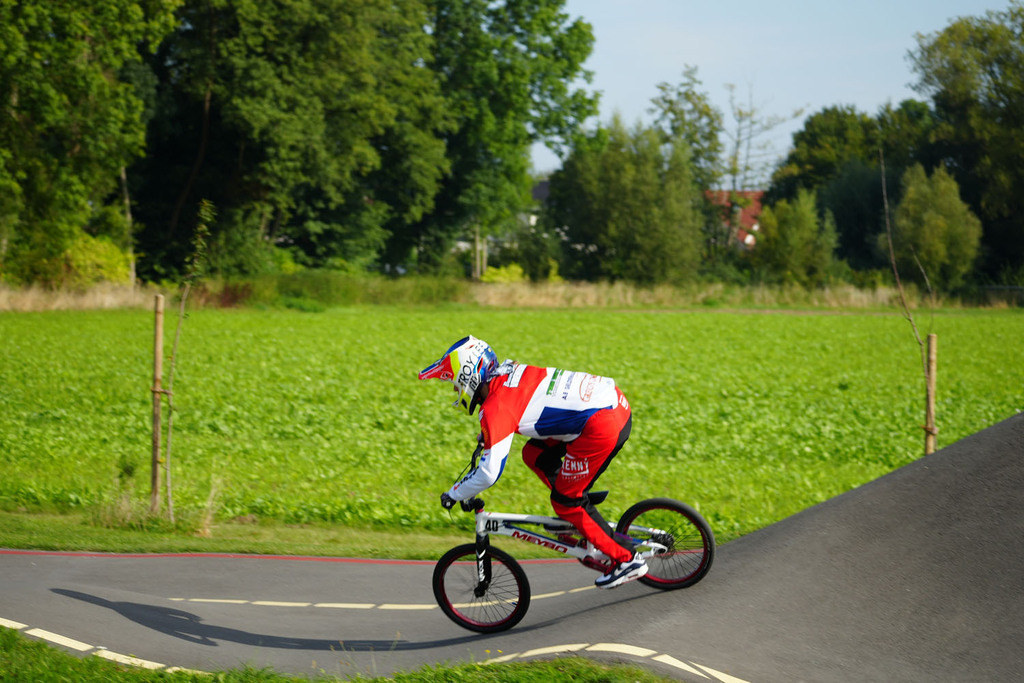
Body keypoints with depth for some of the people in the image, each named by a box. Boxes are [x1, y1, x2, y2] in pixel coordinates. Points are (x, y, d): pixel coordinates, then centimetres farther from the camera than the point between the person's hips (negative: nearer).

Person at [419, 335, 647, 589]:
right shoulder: (506, 372, 13)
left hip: (602, 426, -9)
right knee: (534, 455, 17)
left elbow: (489, 473, -12)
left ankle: (626, 560, 10)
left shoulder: (495, 408, -11)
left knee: (565, 501, 5)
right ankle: (579, 516, 23)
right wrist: (484, 438, 48)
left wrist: (453, 495, 3)